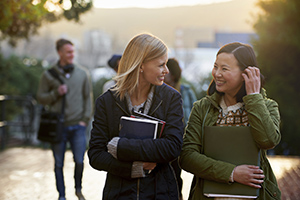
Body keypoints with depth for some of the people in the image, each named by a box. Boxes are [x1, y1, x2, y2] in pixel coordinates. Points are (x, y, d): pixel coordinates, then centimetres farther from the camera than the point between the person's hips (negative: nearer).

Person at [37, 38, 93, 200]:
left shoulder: (82, 74, 7)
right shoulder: (48, 75, 3)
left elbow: (88, 98, 9)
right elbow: (40, 97, 5)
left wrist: (85, 119, 0)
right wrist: (56, 93, -12)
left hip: (77, 126, 1)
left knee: (79, 161, -3)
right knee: (59, 164, 5)